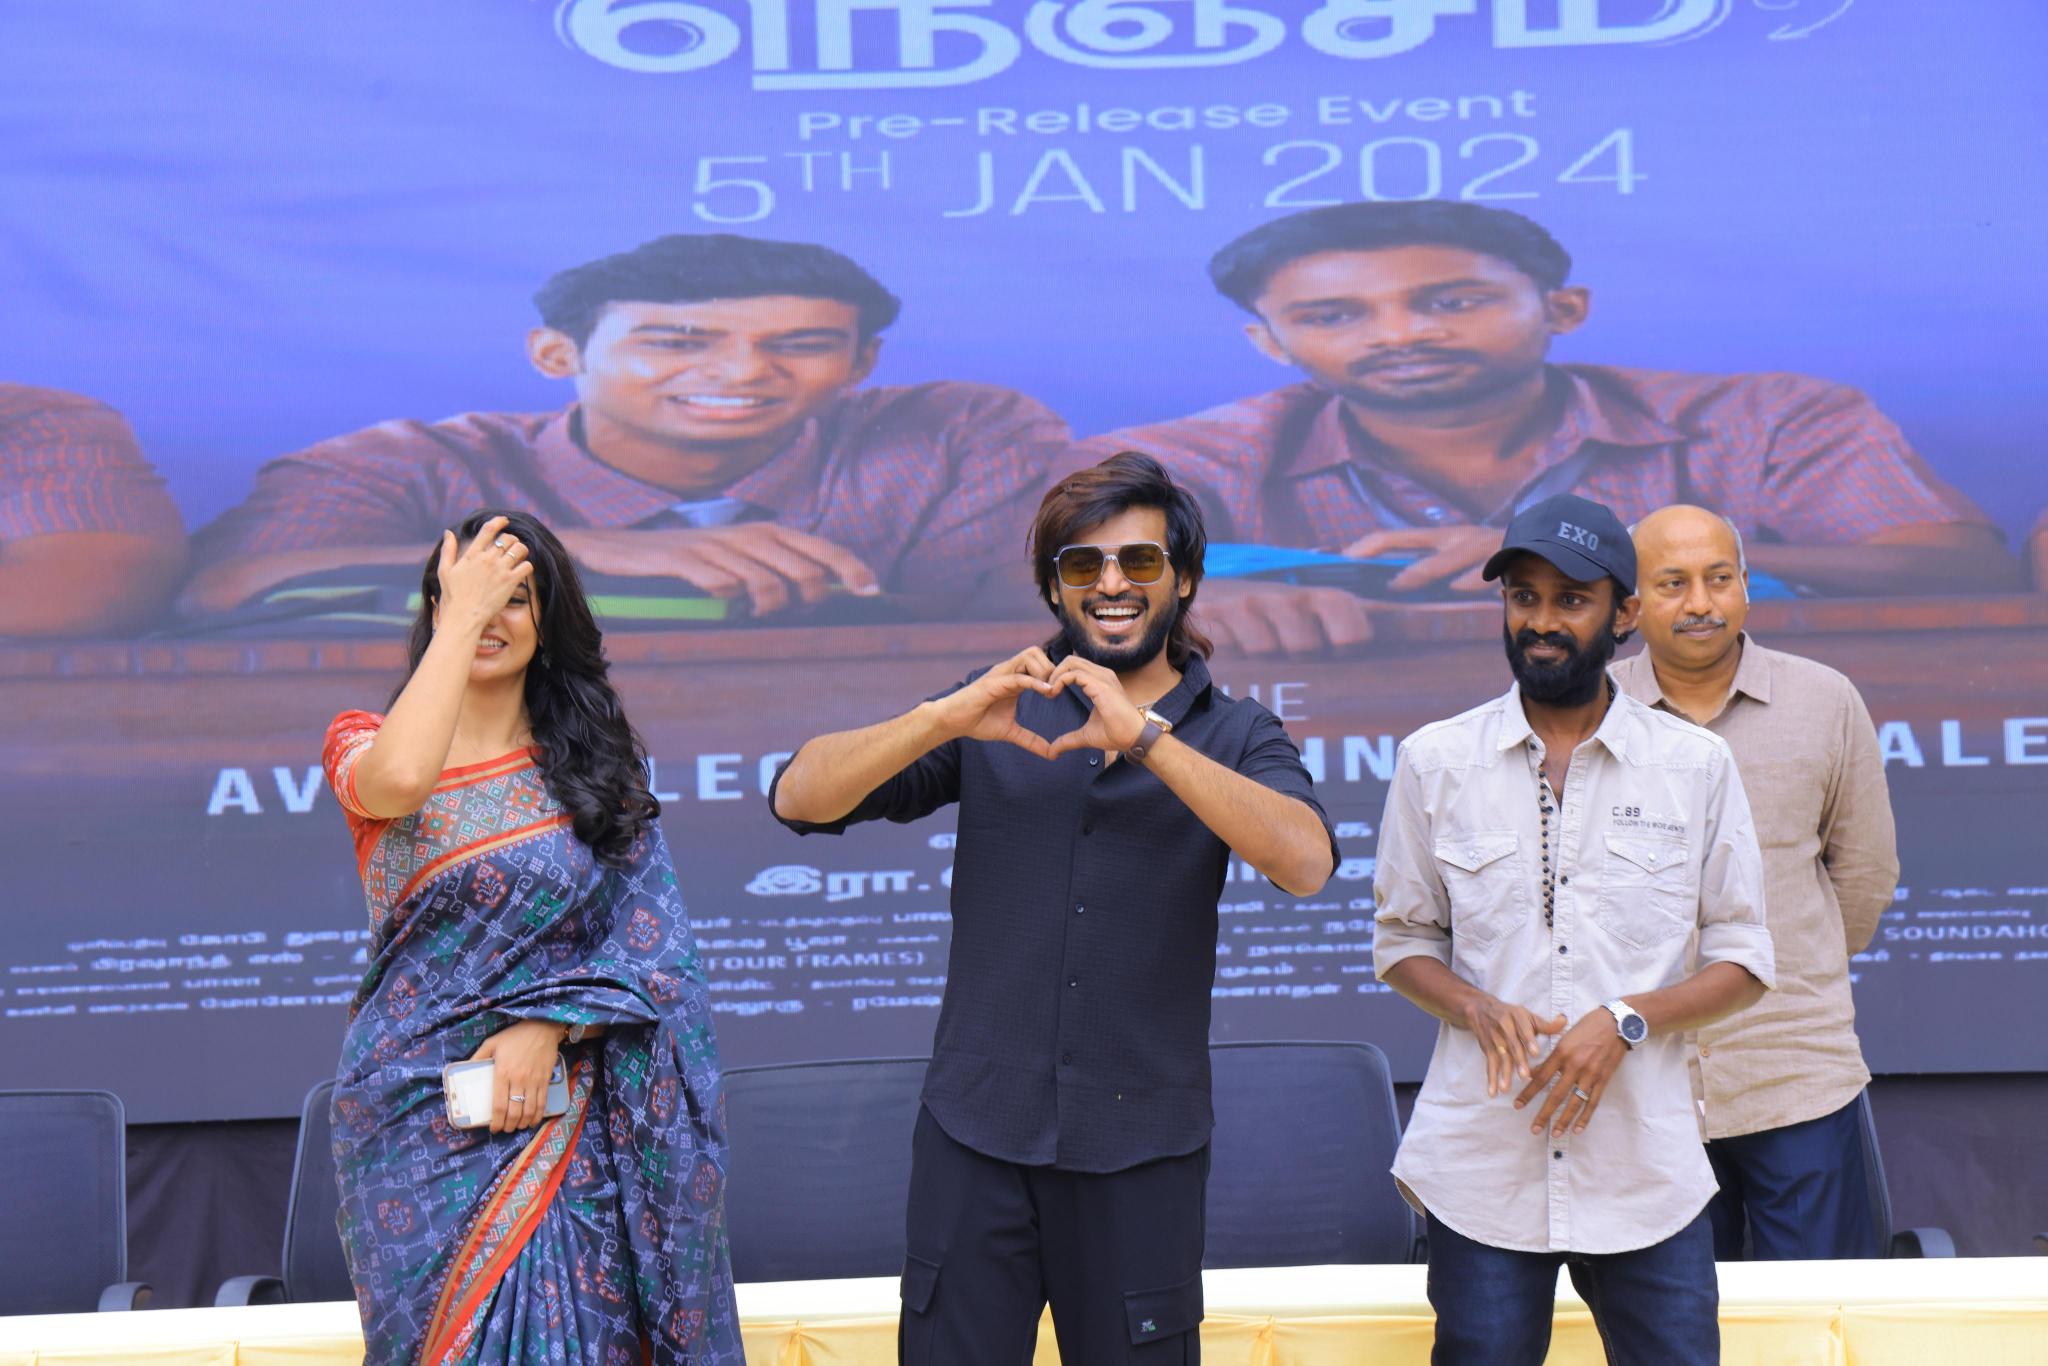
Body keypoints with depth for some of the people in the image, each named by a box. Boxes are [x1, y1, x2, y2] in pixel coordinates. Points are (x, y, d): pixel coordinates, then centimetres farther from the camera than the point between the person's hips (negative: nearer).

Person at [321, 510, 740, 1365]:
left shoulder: (594, 765, 7)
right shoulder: (366, 744, 2)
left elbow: (646, 941, 0)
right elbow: (399, 781, -24)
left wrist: (548, 1026, -16)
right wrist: (460, 617, -17)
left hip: (556, 1124, 1)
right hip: (417, 1122, -1)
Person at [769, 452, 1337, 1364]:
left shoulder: (1233, 735, 4)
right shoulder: (996, 711, 6)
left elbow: (1306, 863, -17)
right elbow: (799, 799, -4)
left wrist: (1143, 736, -24)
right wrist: (943, 718, -20)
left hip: (1140, 1150, 0)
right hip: (976, 1137, 1)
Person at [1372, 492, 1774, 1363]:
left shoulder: (1697, 767, 4)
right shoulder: (1435, 761, 5)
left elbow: (1743, 962, 6)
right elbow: (1400, 941, 11)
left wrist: (1627, 1020, -11)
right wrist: (1476, 1008, -10)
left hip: (1644, 1169, 0)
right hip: (1481, 1168, 0)